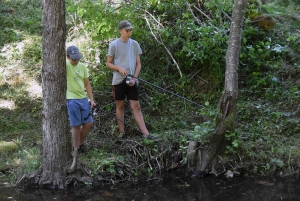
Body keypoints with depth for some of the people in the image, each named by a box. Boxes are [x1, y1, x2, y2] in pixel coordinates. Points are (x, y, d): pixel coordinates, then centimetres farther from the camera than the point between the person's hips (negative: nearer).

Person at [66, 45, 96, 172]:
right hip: (72, 100, -5)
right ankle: (76, 151, 10)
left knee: (88, 123, 7)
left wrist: (91, 99, 6)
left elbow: (87, 84, 10)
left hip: (83, 98, 5)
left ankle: (80, 144, 28)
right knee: (76, 126, -3)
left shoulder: (82, 67, 6)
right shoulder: (65, 66, -8)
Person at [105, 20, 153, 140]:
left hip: (131, 81, 2)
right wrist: (119, 68, -16)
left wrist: (134, 78, -7)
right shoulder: (114, 45, -3)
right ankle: (121, 133, 15)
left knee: (136, 106, -1)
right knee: (120, 106, 7)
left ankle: (146, 133, -7)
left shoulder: (134, 44, 5)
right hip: (119, 80, -2)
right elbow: (108, 64, 1)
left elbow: (138, 64, 7)